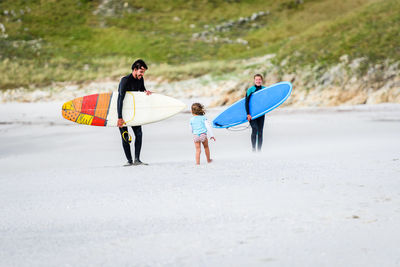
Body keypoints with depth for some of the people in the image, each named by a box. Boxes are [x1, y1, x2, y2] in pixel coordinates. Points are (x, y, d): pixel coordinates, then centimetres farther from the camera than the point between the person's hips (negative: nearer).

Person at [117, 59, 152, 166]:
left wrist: (146, 91, -12)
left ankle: (137, 159, -4)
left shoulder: (140, 79, -3)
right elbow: (120, 99, -31)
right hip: (122, 110, -6)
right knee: (125, 137, -7)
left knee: (139, 134, -5)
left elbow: (142, 89, 16)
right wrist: (120, 118, -36)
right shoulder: (125, 80, -25)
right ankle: (129, 160, -1)